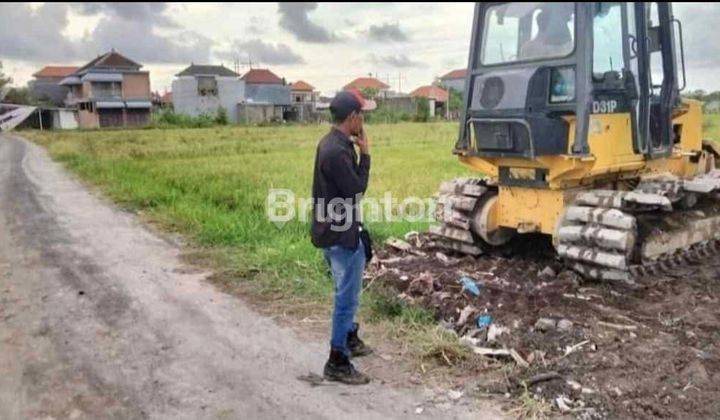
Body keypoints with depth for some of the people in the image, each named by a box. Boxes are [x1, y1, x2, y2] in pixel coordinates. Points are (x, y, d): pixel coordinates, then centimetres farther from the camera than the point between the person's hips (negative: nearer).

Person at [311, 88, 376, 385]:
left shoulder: (334, 143, 8)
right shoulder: (337, 151, -25)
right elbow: (357, 189, -18)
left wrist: (358, 150, 5)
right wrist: (365, 153, -13)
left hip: (337, 229, 11)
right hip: (340, 234, -11)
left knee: (347, 293, 25)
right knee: (347, 297, 0)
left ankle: (349, 340, 44)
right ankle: (337, 363, 11)